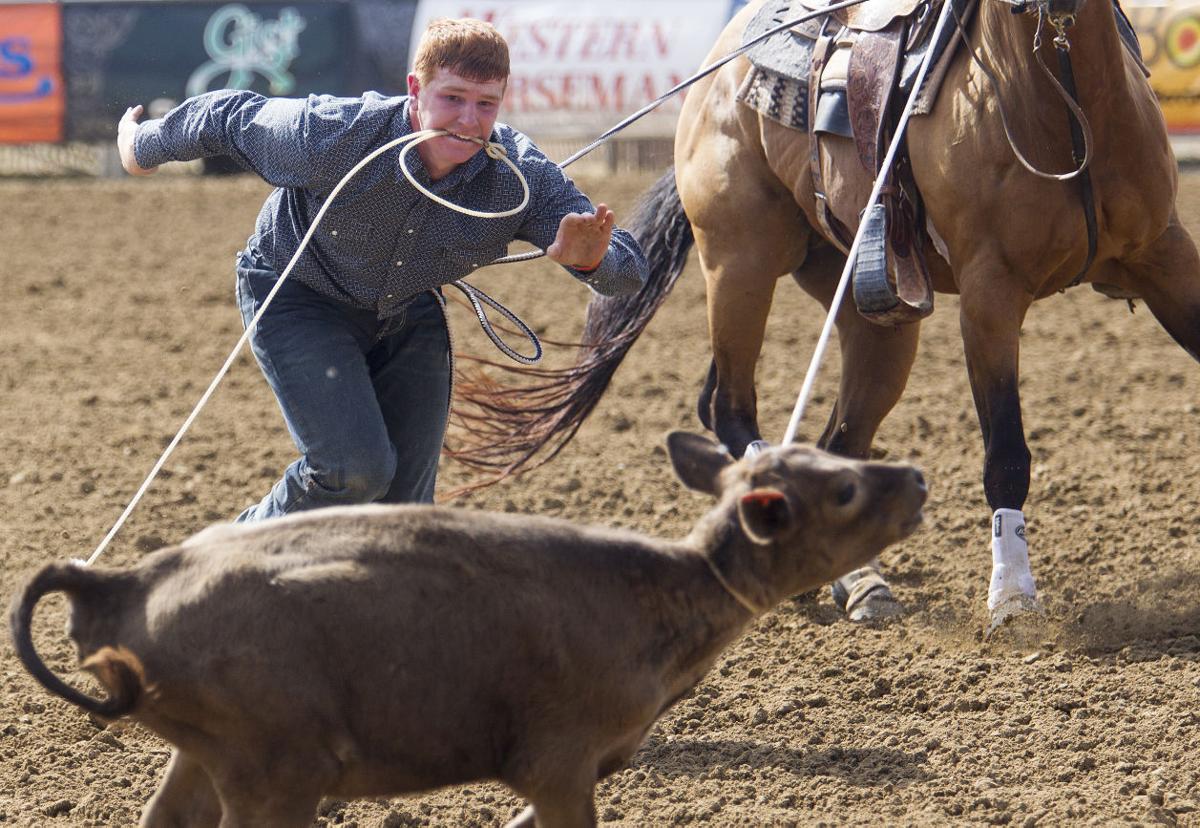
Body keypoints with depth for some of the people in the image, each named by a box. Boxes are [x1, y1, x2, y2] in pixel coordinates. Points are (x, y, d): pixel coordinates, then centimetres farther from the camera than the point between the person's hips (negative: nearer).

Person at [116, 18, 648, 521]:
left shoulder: (521, 177, -28)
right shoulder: (329, 137, -35)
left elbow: (628, 270, -26)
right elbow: (227, 118, -15)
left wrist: (589, 258, -51)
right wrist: (144, 147, 5)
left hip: (408, 312, 4)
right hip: (297, 296, -4)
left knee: (406, 501, 7)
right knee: (354, 469, -21)